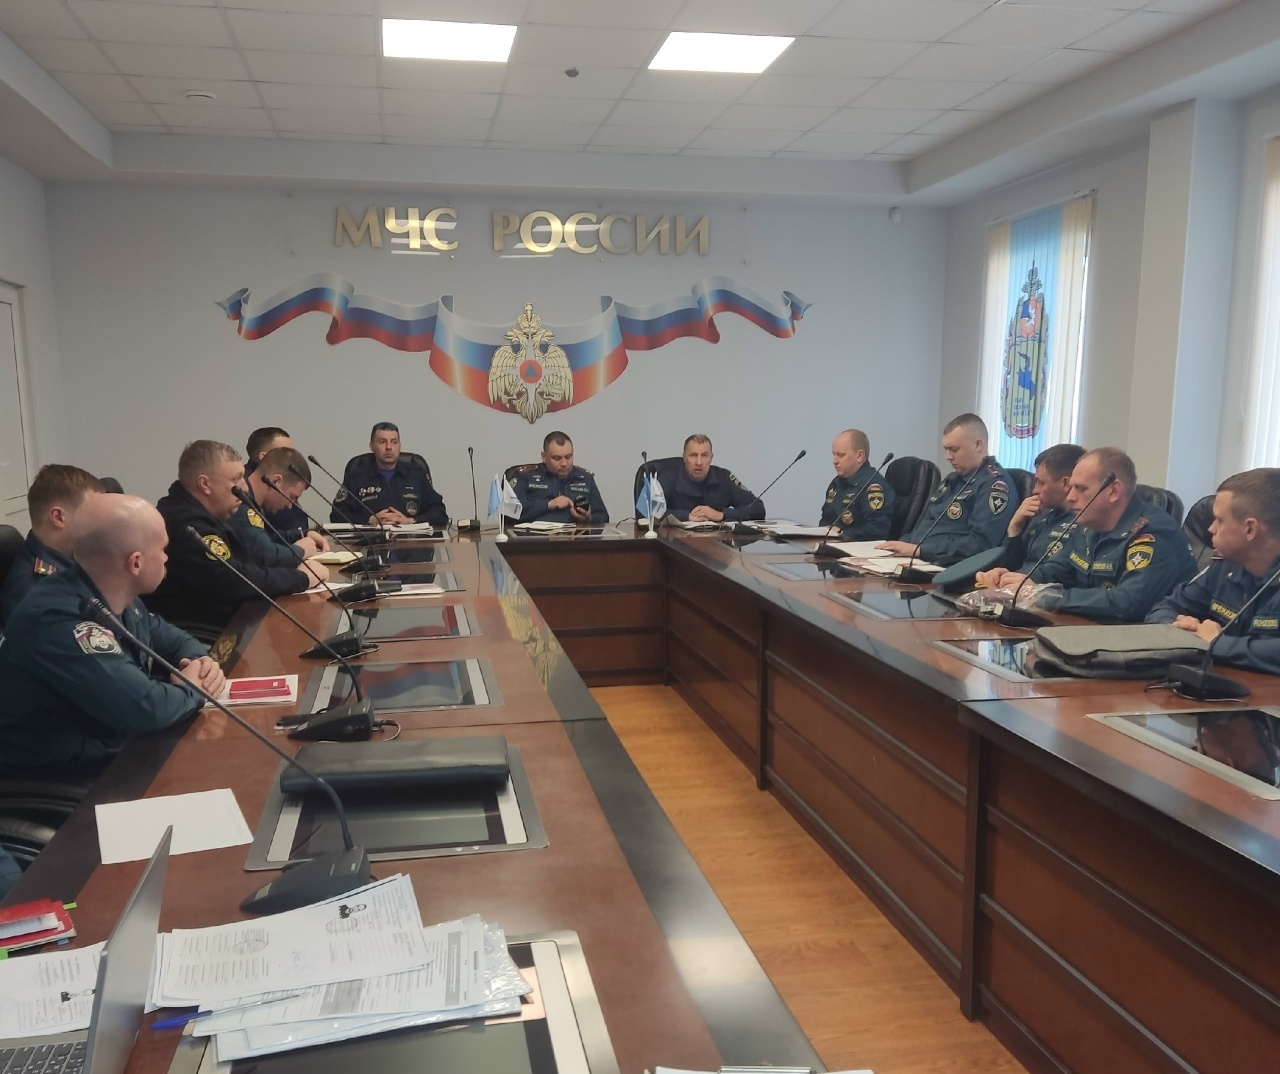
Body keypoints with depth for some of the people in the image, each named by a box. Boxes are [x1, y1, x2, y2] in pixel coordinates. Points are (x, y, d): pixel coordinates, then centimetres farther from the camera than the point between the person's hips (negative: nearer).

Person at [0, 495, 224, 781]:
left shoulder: (115, 598, -1)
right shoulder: (59, 621, -30)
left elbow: (174, 639, 16)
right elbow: (146, 708, -35)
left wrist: (201, 662, -6)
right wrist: (192, 688, -15)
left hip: (115, 748, 8)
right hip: (59, 782, -8)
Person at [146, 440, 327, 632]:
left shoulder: (205, 514, 9)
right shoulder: (186, 526, -22)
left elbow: (251, 559, 13)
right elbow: (236, 582, -27)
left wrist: (297, 565, -4)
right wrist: (301, 576, -14)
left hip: (227, 622, 9)